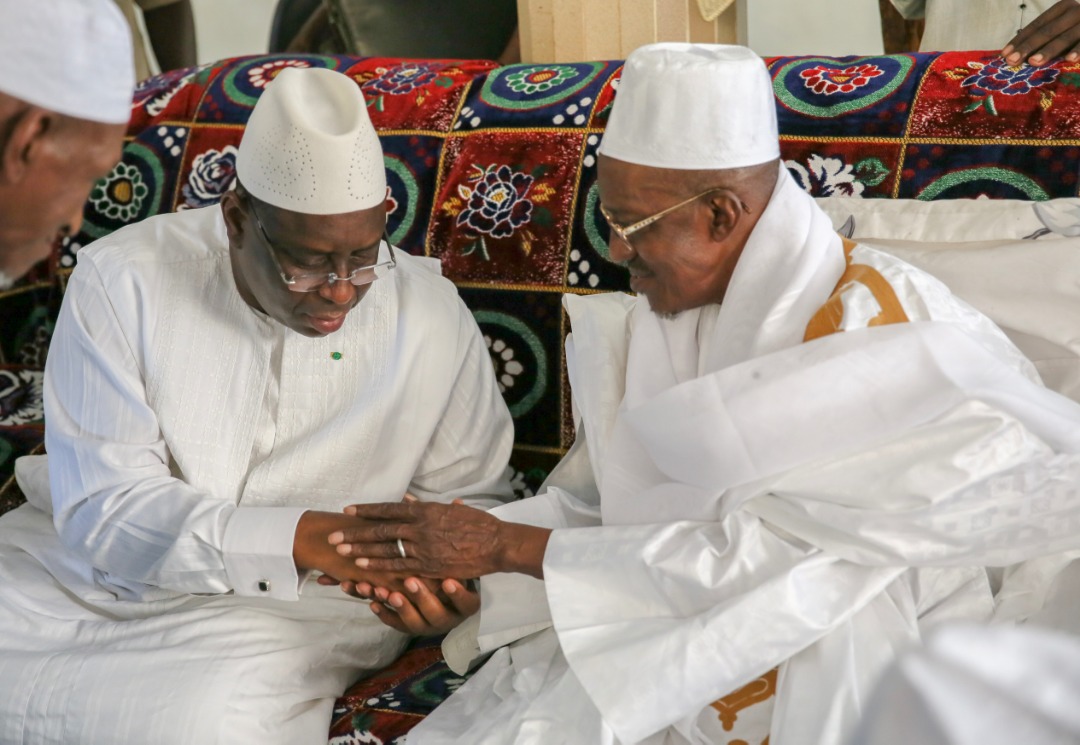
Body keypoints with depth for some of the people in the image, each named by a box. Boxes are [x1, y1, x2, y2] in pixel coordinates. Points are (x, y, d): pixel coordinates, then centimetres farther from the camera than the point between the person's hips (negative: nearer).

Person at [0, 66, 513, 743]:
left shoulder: (431, 315, -6)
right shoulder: (121, 278, -9)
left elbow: (473, 496, 6)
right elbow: (101, 507, -15)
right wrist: (303, 537, -28)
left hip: (290, 605, 0)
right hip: (82, 570, 1)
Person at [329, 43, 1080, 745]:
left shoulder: (869, 328, -20)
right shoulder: (660, 320, 2)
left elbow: (755, 562, -25)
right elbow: (587, 502, 3)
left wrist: (508, 546, -24)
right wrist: (463, 568, -16)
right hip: (675, 661, 6)